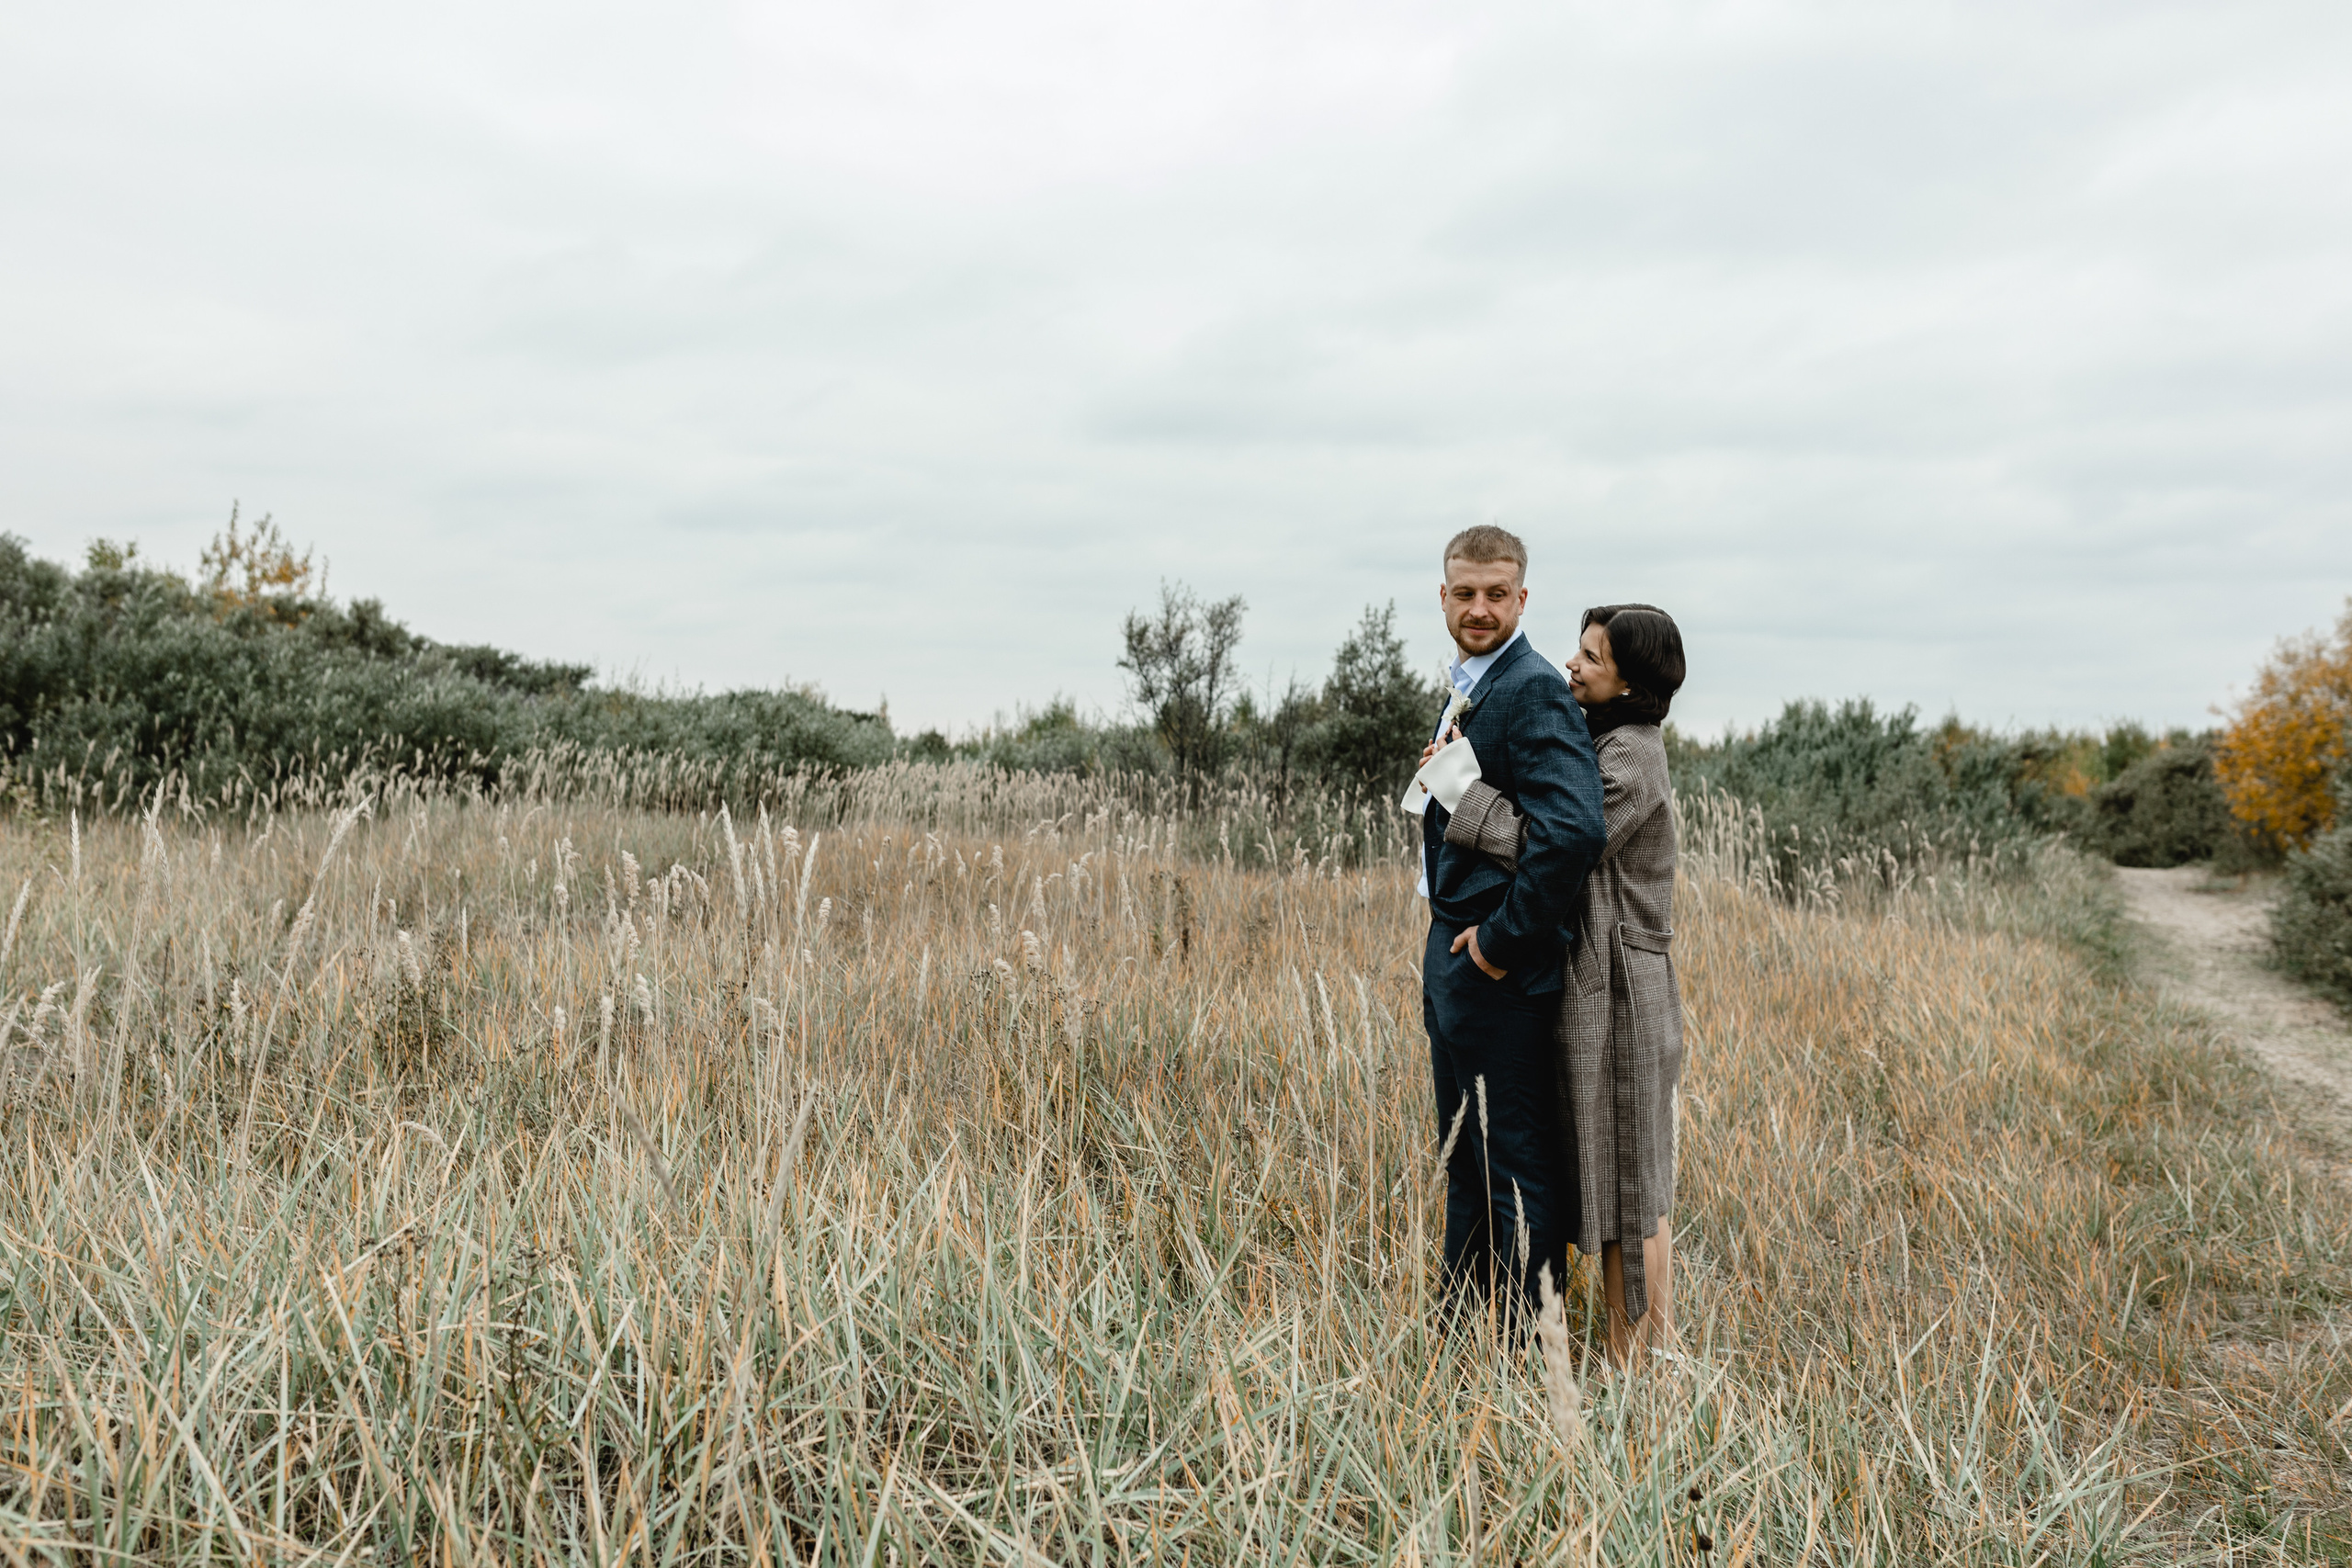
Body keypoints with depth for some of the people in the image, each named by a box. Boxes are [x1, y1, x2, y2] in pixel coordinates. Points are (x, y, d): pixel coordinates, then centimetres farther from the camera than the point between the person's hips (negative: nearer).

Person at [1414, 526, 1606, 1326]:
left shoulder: (1535, 691, -17)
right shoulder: (1468, 687, 14)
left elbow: (1572, 829, -30)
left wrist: (1503, 940, -21)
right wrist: (1452, 943, 14)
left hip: (1499, 967, -10)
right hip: (1451, 957, 10)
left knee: (1518, 1157, 0)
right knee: (1465, 1155, 20)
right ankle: (1460, 1319, 34)